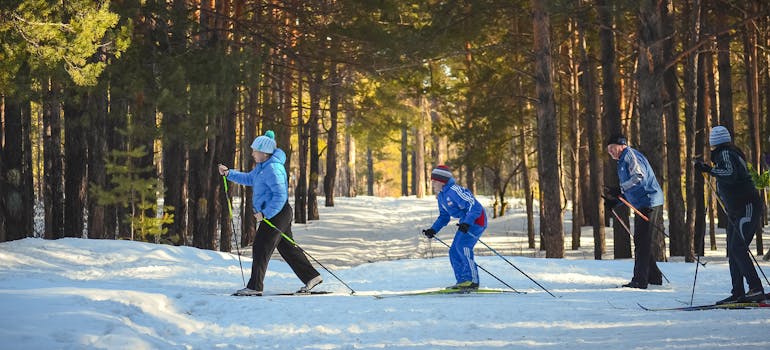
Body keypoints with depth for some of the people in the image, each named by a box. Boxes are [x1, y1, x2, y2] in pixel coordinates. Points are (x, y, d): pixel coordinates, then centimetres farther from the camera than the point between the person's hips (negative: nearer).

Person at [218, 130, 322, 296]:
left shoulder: (273, 168, -22)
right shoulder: (263, 166, 12)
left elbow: (280, 196, -27)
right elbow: (249, 178, 27)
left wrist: (265, 214, -25)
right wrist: (229, 173, 18)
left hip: (277, 214, -11)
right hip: (273, 213, 11)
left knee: (261, 248, -7)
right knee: (287, 248, 15)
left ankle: (255, 287, -4)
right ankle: (311, 277, 20)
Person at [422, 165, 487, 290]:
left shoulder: (454, 190, -21)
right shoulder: (441, 196, 10)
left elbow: (474, 206, -26)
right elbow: (444, 216, 22)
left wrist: (467, 223, -37)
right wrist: (433, 230, 8)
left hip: (476, 219, -10)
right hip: (466, 221, 10)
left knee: (462, 246, -23)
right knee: (454, 252, 5)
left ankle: (473, 280, -22)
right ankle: (462, 281, 10)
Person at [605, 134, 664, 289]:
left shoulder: (630, 155, -8)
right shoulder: (623, 161, 24)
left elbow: (639, 176, -24)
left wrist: (620, 190, -26)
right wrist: (614, 202, 12)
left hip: (649, 203, -11)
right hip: (641, 204, 11)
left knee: (642, 242, -10)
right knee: (641, 242, 15)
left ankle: (640, 281, -11)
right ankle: (654, 276, 21)